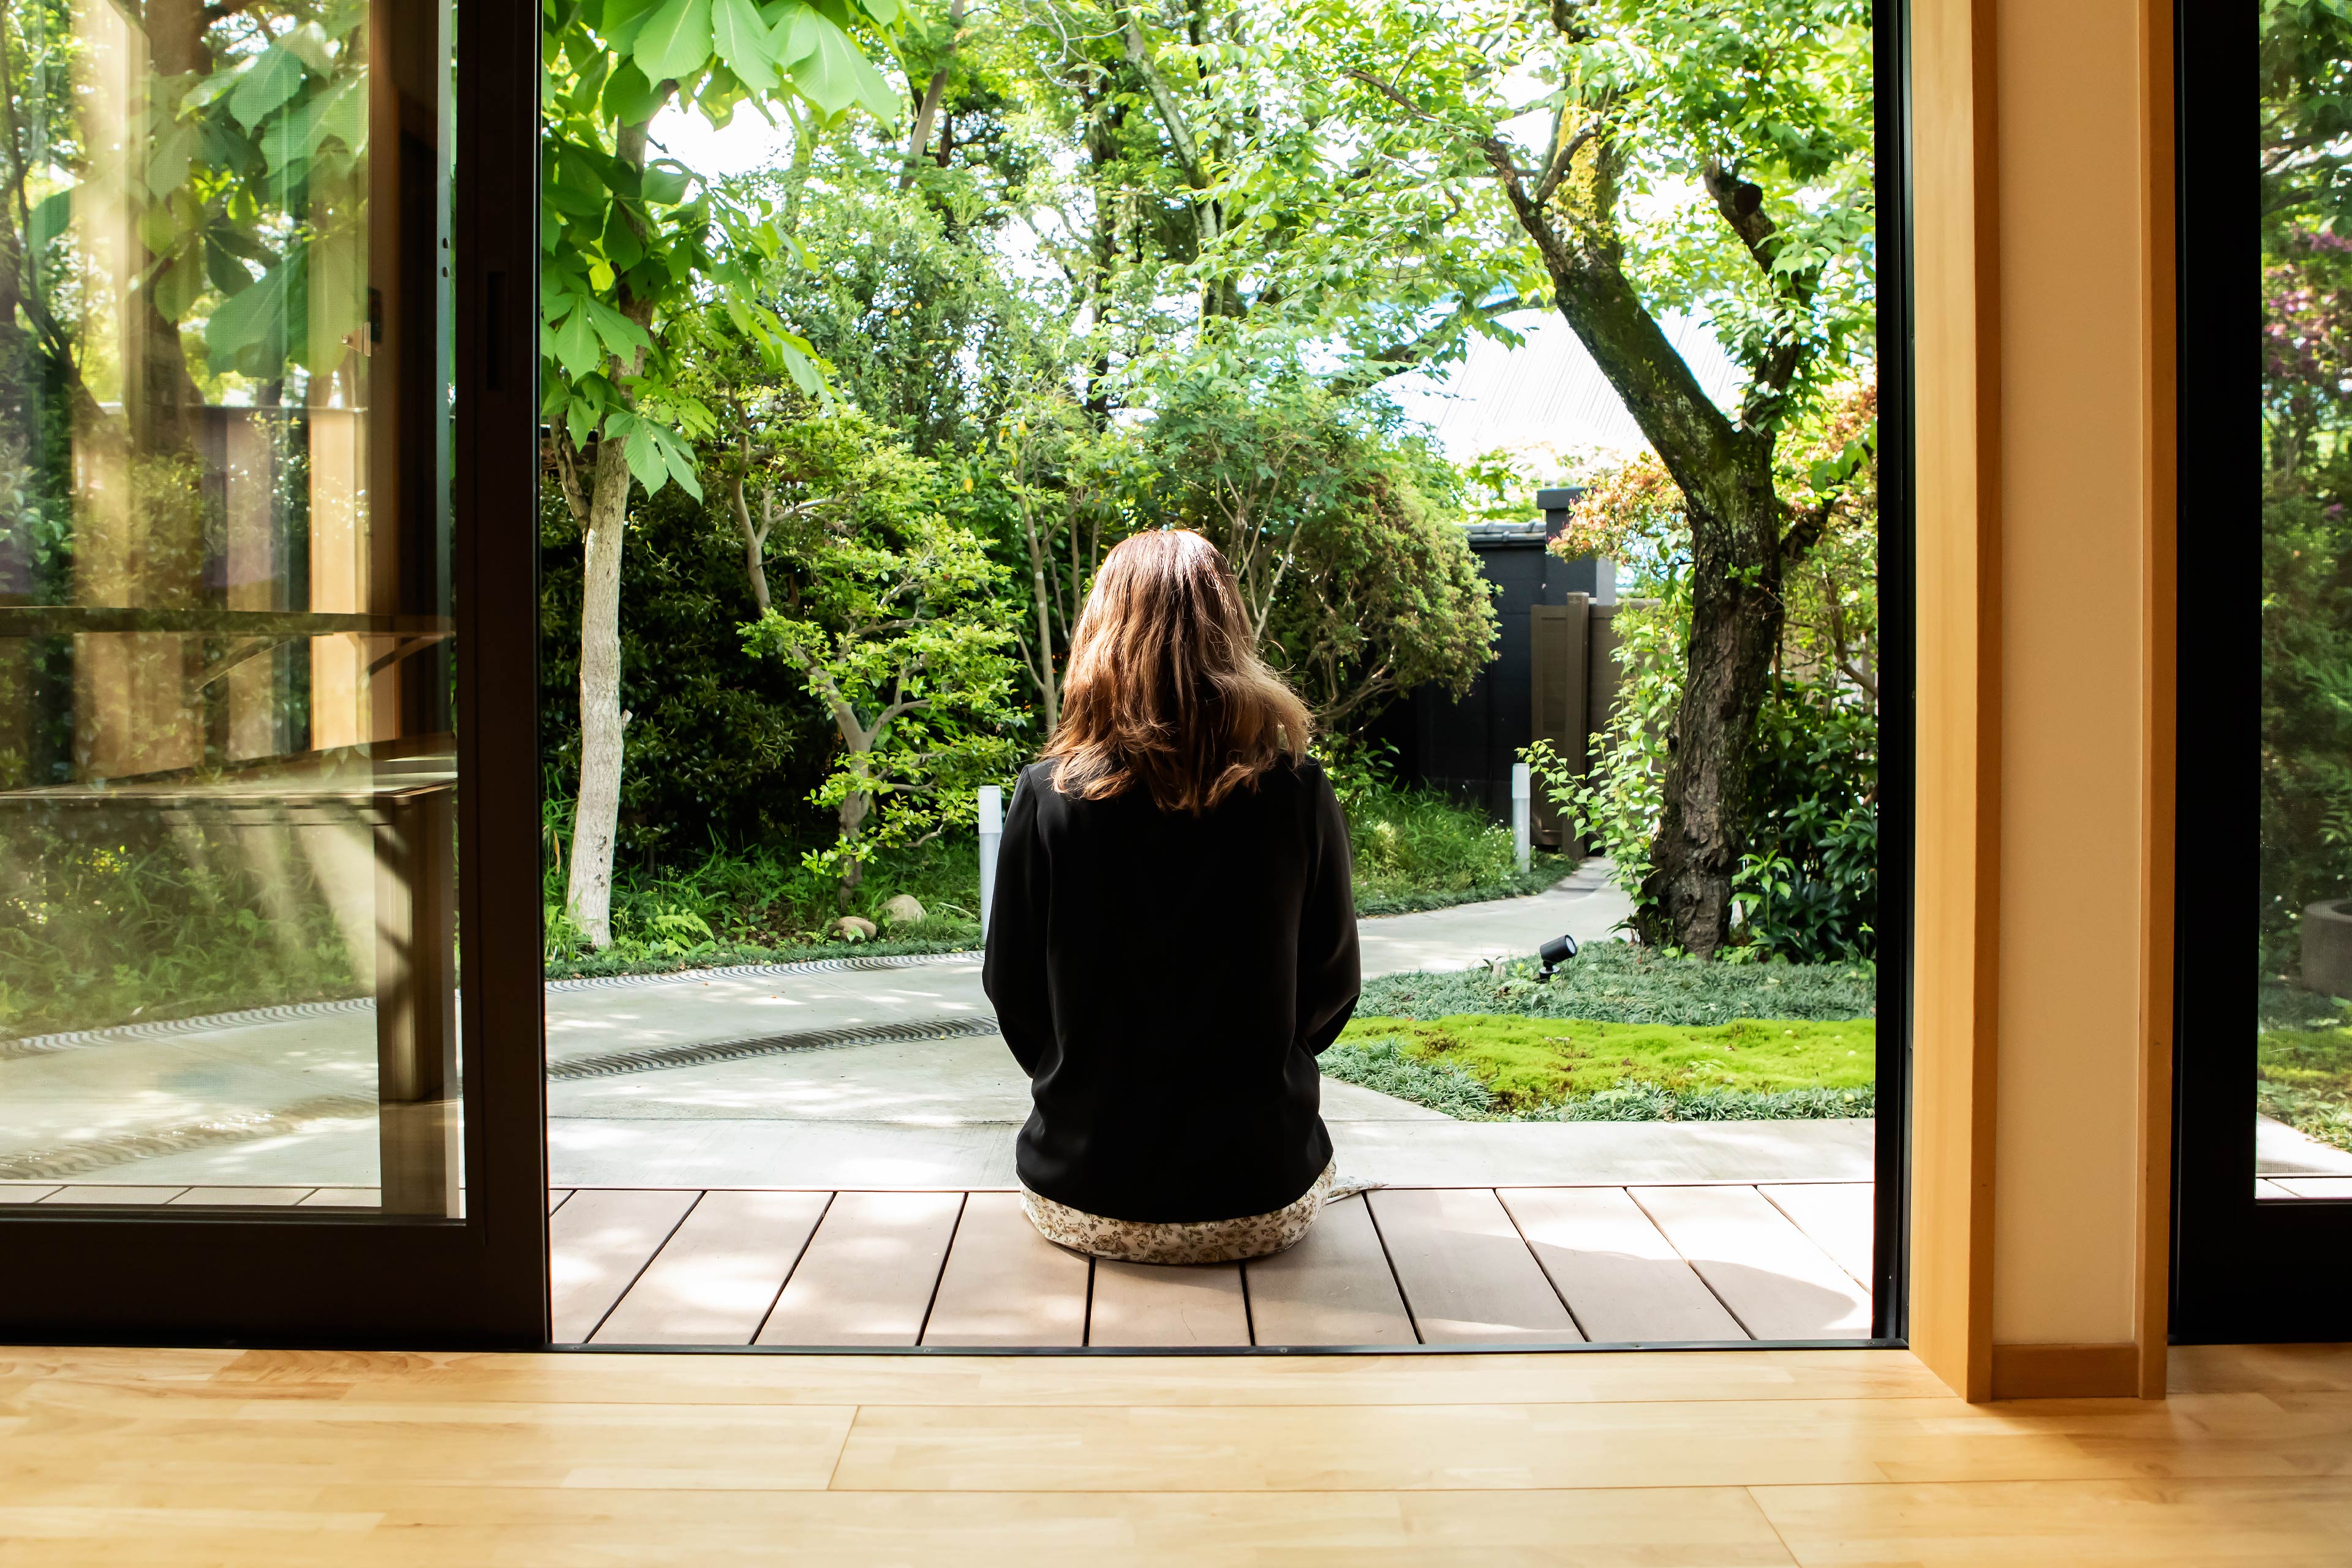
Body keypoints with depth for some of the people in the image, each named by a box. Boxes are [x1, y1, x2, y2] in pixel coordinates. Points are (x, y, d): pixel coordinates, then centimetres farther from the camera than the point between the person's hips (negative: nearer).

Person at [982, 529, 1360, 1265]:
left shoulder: (1048, 794, -14)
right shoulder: (1298, 792, -12)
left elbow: (1010, 988, -3)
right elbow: (1334, 984, 0)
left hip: (1082, 1198, 0)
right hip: (1262, 1202, 0)